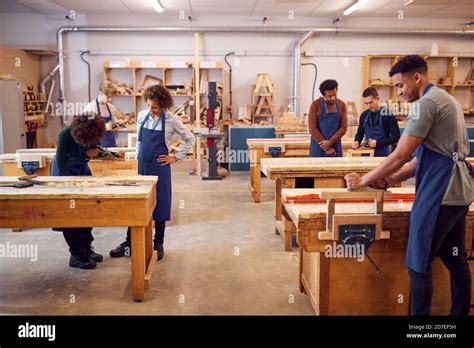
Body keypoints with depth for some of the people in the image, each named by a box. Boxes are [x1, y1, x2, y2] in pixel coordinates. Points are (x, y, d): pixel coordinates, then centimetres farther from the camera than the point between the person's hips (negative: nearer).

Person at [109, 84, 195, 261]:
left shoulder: (171, 120, -9)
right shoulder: (142, 116, 3)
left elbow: (190, 139, 0)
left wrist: (176, 157, -3)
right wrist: (137, 158, 11)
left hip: (159, 168, -4)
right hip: (141, 165, 4)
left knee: (159, 205, 4)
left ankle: (158, 245, 17)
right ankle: (129, 243, 18)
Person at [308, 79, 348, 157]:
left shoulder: (342, 105, 3)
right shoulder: (316, 104, -5)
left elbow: (343, 127, 0)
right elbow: (312, 128, -10)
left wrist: (330, 142, -14)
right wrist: (326, 147, -12)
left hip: (335, 147, 2)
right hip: (318, 146, -2)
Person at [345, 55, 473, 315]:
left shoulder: (427, 103, -14)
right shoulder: (444, 99, 18)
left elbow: (400, 155, -17)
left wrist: (364, 181, -6)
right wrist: (394, 178, 10)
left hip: (440, 192, -10)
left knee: (419, 264, -1)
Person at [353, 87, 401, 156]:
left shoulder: (388, 115, -9)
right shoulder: (364, 115, 7)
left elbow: (396, 137, -10)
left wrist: (377, 143, -19)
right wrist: (357, 141, -4)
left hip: (383, 155, -4)